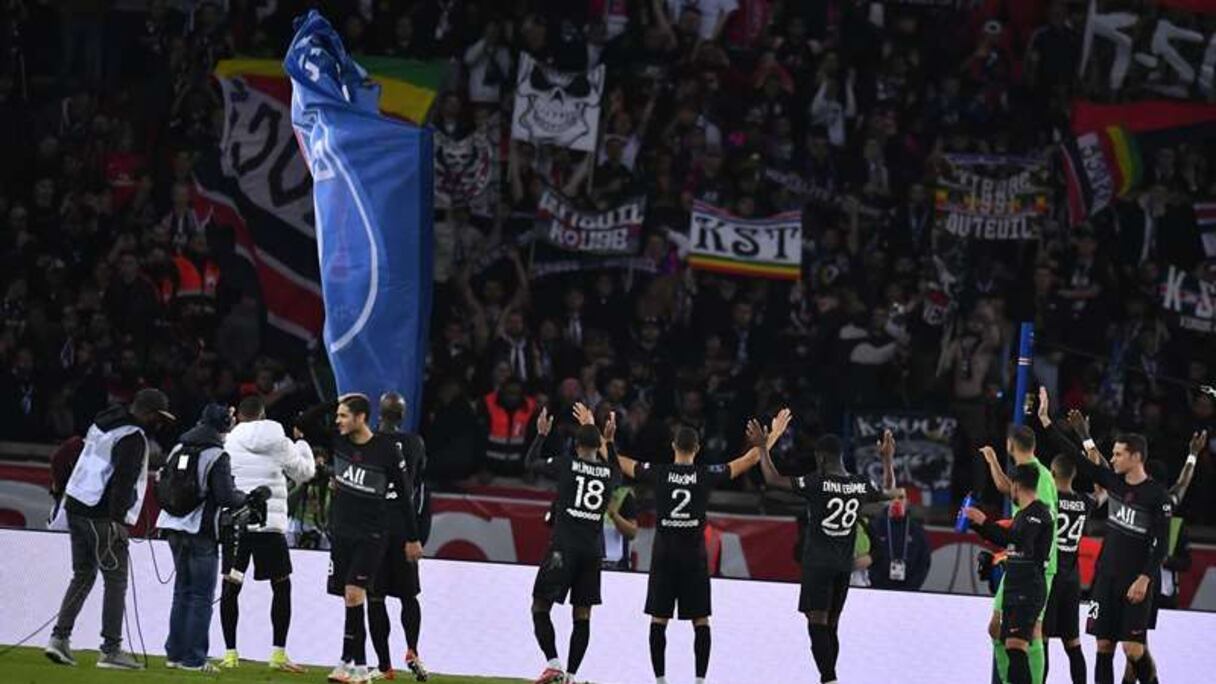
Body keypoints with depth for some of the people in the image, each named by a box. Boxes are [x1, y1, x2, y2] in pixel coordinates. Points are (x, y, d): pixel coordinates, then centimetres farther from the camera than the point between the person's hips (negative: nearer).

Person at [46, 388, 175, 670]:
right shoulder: (133, 437, -12)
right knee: (115, 581, -3)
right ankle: (111, 649, -4)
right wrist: (117, 520, -21)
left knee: (82, 576, 16)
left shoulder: (102, 422, 16)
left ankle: (59, 638, 8)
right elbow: (124, 480, -20)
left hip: (75, 509, 9)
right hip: (103, 517, -9)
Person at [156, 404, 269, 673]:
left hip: (175, 529, 7)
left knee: (182, 591, 17)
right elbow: (226, 497, -16)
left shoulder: (178, 450, 8)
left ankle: (175, 654, 17)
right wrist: (251, 498, 0)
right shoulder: (217, 456, -12)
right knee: (201, 597, 0)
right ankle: (194, 659, -1)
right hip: (201, 531, -7)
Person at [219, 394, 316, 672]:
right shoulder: (279, 442, 2)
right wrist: (301, 442, 30)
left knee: (231, 585, 8)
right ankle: (279, 654, 5)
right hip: (271, 523, -1)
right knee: (281, 586, 10)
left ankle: (230, 653, 2)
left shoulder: (229, 442, 1)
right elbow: (304, 472, 12)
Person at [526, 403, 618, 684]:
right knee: (582, 616, 7)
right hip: (593, 552, 4)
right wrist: (607, 438, 39)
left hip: (564, 547, -4)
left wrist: (542, 434, 29)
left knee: (540, 606, 4)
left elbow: (531, 462, 15)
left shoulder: (566, 464, -2)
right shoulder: (609, 473, 7)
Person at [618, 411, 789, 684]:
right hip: (694, 557, 0)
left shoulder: (658, 473, -3)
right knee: (701, 622, 6)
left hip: (664, 556, 0)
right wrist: (773, 436, 15)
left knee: (658, 620, 5)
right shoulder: (707, 475, -4)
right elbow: (750, 460, 3)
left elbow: (616, 462, 7)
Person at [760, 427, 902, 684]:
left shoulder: (818, 483, -13)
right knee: (831, 625, 14)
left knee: (818, 623, -8)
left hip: (818, 563, -6)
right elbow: (890, 492, 24)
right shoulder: (861, 486, 3)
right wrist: (888, 459, 34)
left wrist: (763, 448, 2)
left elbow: (774, 479, -10)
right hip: (844, 566, 6)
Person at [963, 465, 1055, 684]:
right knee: (1010, 646, 12)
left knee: (1016, 645, -21)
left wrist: (985, 523, -24)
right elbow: (1005, 541, 33)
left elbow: (1019, 539, -26)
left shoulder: (1039, 513, -10)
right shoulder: (1022, 514, 19)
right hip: (1013, 590, 10)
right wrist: (975, 524, 34)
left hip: (1029, 592, -10)